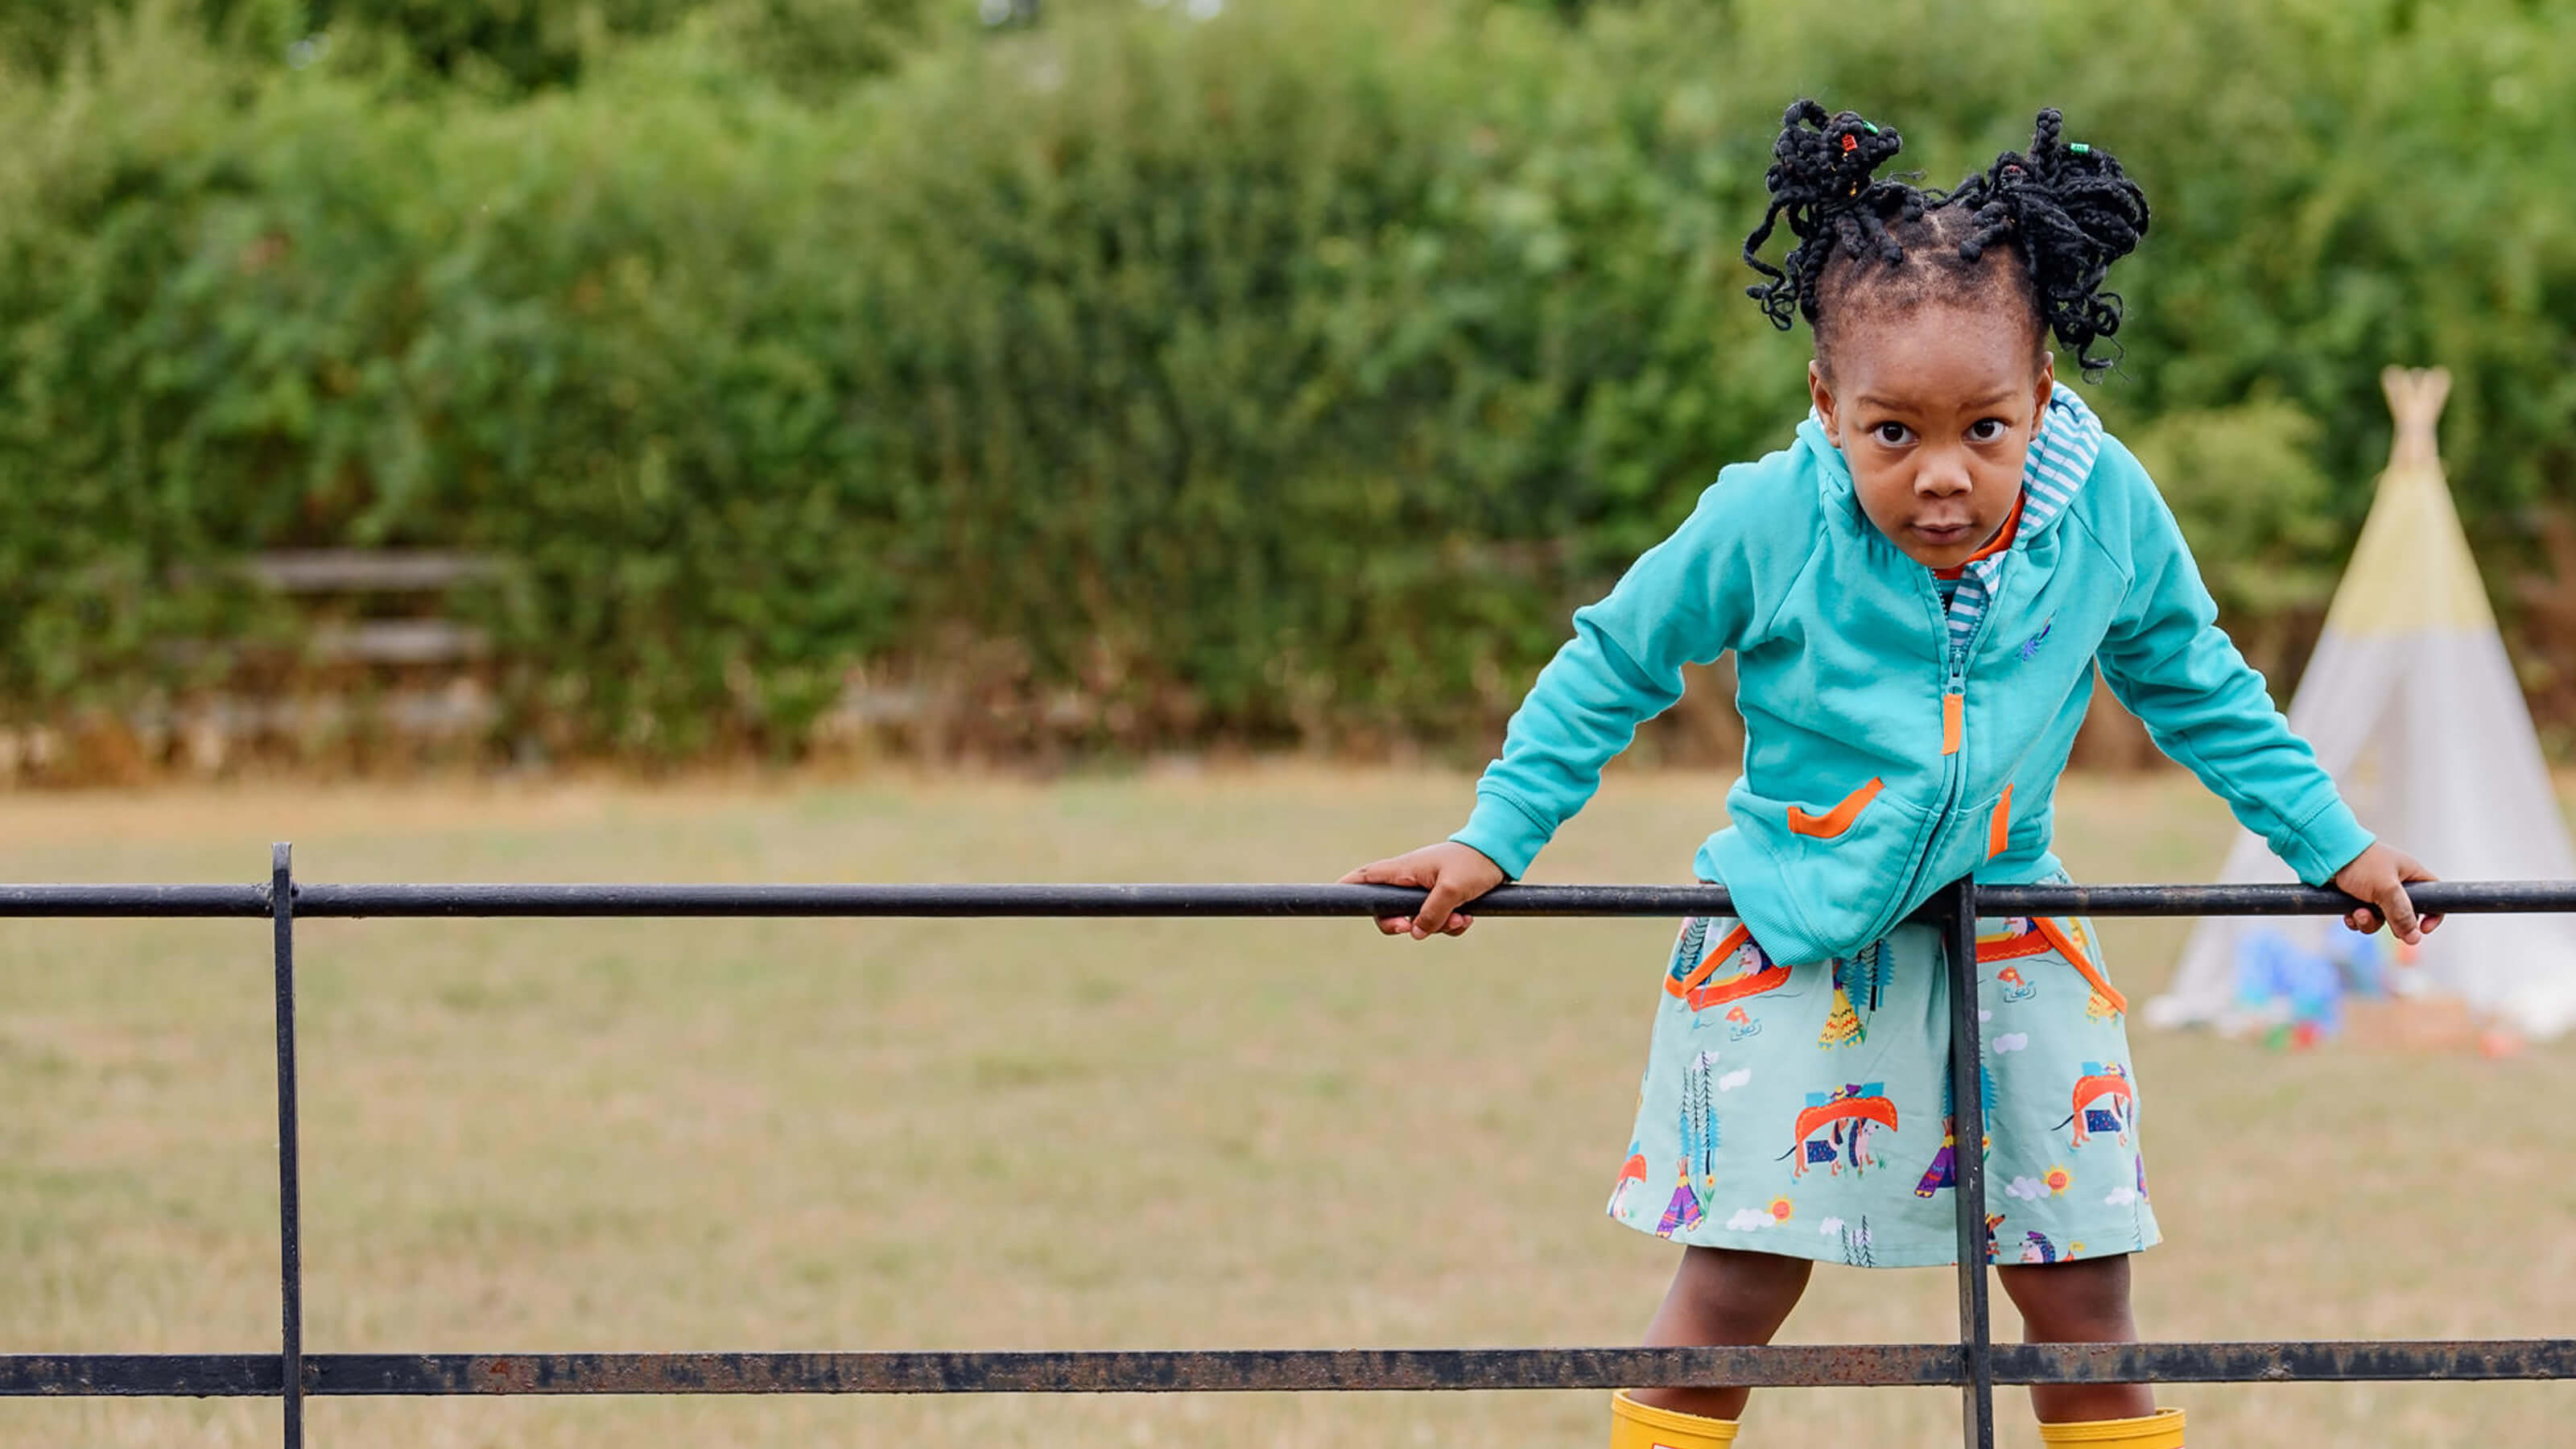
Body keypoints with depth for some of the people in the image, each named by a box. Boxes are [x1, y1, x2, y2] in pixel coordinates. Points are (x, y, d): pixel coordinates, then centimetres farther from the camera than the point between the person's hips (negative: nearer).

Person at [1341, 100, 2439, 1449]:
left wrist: (2335, 845, 11)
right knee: (1734, 1288, -4)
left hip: (2006, 943, 2)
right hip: (1791, 945, -2)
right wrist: (1490, 841, -1)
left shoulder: (2110, 514, -12)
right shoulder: (1765, 524, -18)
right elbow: (1610, 666, -2)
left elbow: (2198, 688, 7)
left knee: (2080, 1290, 2)